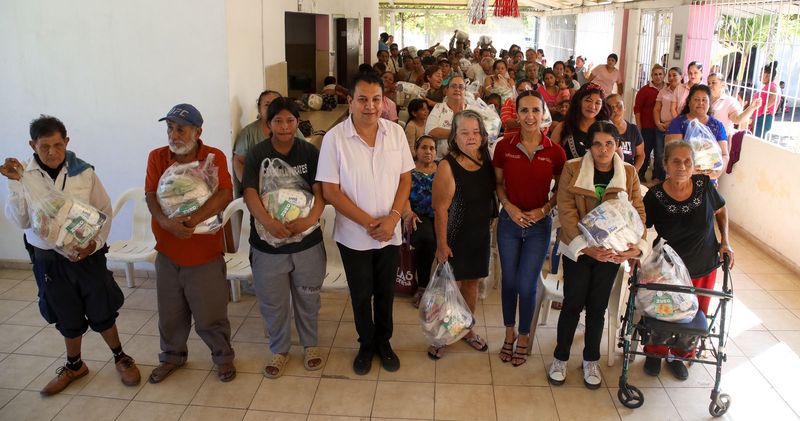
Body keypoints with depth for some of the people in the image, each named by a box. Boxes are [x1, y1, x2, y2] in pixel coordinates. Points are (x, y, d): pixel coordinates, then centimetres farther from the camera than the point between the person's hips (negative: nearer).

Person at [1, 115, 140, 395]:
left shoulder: (84, 172, -11)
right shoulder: (24, 175, -7)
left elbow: (105, 211, -2)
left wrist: (96, 242, -14)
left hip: (87, 255, -1)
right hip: (47, 258, 2)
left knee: (102, 312, 9)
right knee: (67, 317, 17)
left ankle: (121, 359, 32)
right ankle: (74, 365, 39)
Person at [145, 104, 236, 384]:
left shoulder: (214, 157, -9)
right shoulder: (157, 157, 0)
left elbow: (225, 193, -23)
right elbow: (150, 195, -8)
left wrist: (193, 219, -34)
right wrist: (166, 222, -28)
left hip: (205, 251, -3)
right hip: (168, 250, 3)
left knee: (210, 314, 7)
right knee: (170, 312, 18)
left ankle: (223, 356, 29)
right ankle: (172, 356, 40)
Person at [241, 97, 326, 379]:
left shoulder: (309, 152, -3)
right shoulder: (257, 155, -5)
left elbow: (320, 191, -9)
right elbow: (250, 194, -14)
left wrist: (311, 219, -28)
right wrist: (268, 222, -31)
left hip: (307, 241, 0)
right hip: (268, 243, 0)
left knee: (308, 298, 16)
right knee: (273, 302, 13)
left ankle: (310, 344, 39)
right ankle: (280, 350, 35)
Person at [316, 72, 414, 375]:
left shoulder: (395, 132, -4)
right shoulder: (334, 138, -14)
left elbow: (405, 179, 0)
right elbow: (330, 191, -13)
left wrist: (392, 218, -14)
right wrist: (369, 223, -17)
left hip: (390, 232, 2)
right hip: (353, 234, -2)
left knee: (385, 291, 17)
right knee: (361, 294, 14)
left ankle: (383, 341, 39)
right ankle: (366, 344, 37)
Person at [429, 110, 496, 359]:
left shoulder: (487, 161, -1)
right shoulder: (448, 166, -19)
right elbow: (441, 209, -18)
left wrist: (489, 222, 6)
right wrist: (441, 244, -17)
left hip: (481, 234, 6)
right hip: (456, 236, -5)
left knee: (472, 282, 18)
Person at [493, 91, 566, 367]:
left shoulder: (555, 152, -8)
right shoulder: (504, 146, -7)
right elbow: (498, 183, 5)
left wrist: (543, 210, -10)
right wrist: (509, 207, -10)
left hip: (539, 225, -1)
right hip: (509, 221, 1)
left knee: (527, 285, 2)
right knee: (509, 281, 12)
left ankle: (524, 336, 27)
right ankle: (509, 333, 34)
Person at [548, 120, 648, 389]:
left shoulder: (629, 173, -1)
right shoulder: (572, 169, -10)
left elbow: (638, 212, -3)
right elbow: (566, 211, -15)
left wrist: (638, 245, -21)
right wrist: (586, 246, -25)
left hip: (612, 251, 2)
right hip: (578, 249, -2)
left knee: (598, 306, 11)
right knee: (573, 304, 5)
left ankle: (591, 361, 30)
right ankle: (560, 358, 24)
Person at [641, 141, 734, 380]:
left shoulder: (704, 185, -14)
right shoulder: (654, 197, -19)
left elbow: (721, 210, 6)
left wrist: (725, 240, -3)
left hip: (704, 269, 2)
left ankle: (679, 356, 43)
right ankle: (655, 354, 41)